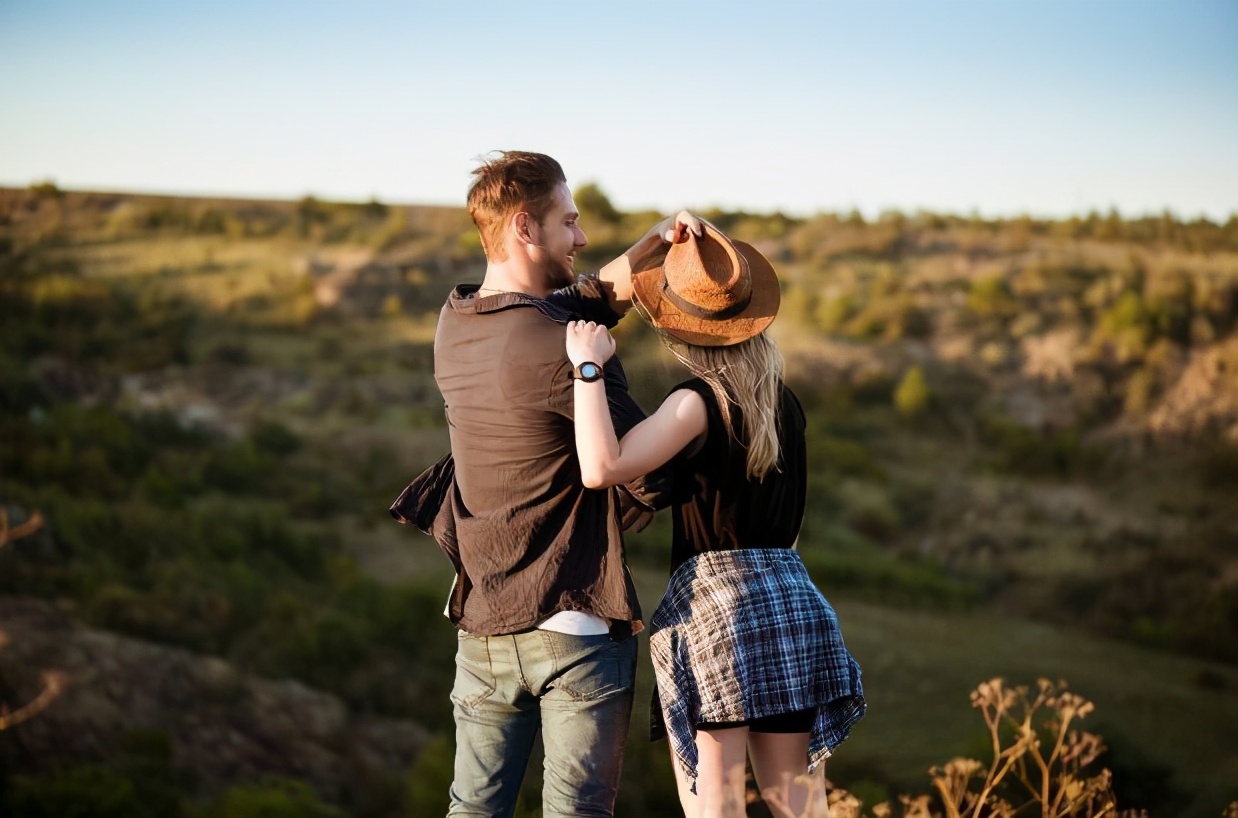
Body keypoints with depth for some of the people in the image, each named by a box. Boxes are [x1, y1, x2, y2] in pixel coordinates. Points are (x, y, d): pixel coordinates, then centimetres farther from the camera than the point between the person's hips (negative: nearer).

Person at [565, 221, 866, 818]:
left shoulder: (698, 402, -10)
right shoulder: (785, 403, 11)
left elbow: (602, 467, -24)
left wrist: (589, 366, -16)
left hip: (711, 603, -6)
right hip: (791, 598, 7)